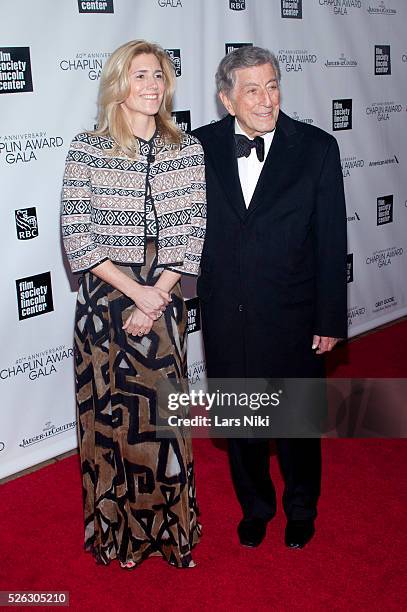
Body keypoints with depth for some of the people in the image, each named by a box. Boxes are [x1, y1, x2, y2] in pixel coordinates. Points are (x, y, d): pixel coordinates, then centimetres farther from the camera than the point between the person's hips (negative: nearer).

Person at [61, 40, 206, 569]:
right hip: (106, 299, -1)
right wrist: (137, 291, -13)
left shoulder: (188, 151, 2)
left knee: (163, 415, 7)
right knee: (112, 413, 8)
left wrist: (154, 302, -10)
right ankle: (119, 534, 29)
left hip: (165, 300, 1)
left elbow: (191, 234, -1)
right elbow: (78, 239, -7)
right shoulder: (86, 150, -4)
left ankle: (169, 528, 28)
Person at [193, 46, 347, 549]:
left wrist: (330, 320, -6)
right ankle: (255, 506, 43)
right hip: (225, 316, 2)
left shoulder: (316, 148, -8)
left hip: (292, 316, -1)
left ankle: (301, 508, 43)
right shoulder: (202, 147, -3)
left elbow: (331, 240, -6)